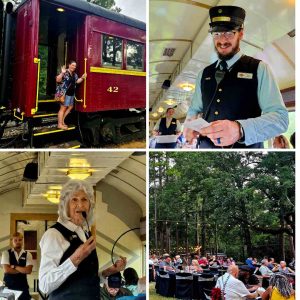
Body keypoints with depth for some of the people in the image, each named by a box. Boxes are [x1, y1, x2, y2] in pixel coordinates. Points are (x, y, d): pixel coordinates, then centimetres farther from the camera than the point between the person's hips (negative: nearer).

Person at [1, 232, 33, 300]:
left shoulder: (28, 254, 3)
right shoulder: (6, 253, 0)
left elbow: (28, 270, -9)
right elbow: (6, 270, -11)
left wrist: (14, 267, -11)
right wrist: (22, 270, -8)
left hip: (23, 285, 1)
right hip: (9, 285, -1)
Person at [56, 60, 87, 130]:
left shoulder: (74, 74, 14)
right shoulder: (65, 73, -14)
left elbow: (77, 81, 26)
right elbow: (58, 80, -23)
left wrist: (82, 78, 9)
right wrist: (62, 73, -37)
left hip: (71, 94, 10)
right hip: (64, 93, -9)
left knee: (70, 107, 18)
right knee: (63, 108, -6)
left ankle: (62, 121, 30)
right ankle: (60, 124, 0)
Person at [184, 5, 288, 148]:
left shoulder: (258, 69, -4)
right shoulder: (205, 73, 10)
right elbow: (194, 109, 17)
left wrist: (240, 130, -33)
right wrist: (190, 123, -8)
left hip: (244, 148, -4)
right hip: (205, 146, 4)